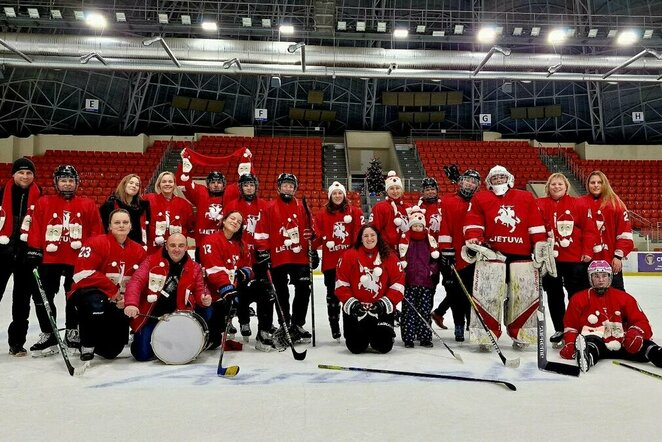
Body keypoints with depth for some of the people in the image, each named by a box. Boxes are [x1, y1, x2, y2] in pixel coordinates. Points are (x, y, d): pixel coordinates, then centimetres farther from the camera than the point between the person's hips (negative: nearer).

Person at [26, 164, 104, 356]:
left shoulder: (88, 205, 3)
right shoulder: (43, 203, 5)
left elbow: (97, 233, 4)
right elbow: (35, 231, 3)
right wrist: (33, 252, -3)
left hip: (78, 260, -1)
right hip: (49, 258, 1)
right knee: (43, 296, 3)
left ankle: (72, 332, 23)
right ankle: (48, 335, 17)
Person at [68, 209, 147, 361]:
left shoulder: (138, 251, 2)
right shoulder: (97, 243, -15)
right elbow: (83, 274, -24)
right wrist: (113, 290, -21)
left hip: (117, 303, 5)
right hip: (87, 293, -4)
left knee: (111, 351, 2)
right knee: (96, 302, -41)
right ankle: (87, 345, -14)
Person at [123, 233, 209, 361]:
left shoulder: (195, 268, 2)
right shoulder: (152, 261, -5)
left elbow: (199, 291, 7)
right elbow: (137, 281, -14)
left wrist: (204, 299, -19)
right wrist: (131, 304, -32)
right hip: (150, 316, -2)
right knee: (143, 355, -8)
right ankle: (139, 338, 28)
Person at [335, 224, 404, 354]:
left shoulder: (389, 257, -2)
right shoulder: (349, 256, -4)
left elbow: (398, 284, -2)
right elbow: (341, 284, -3)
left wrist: (385, 302, -11)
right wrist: (351, 303, -11)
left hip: (382, 309, 1)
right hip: (354, 309, 0)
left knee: (383, 346, -8)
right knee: (356, 347, -5)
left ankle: (376, 338, 27)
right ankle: (362, 337, 31)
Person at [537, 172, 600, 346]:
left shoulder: (579, 204, 1)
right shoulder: (540, 205, 2)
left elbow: (589, 228, 0)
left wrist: (588, 251, -5)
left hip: (576, 258, -1)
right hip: (550, 258, 1)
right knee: (554, 295, 10)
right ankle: (559, 330, 24)